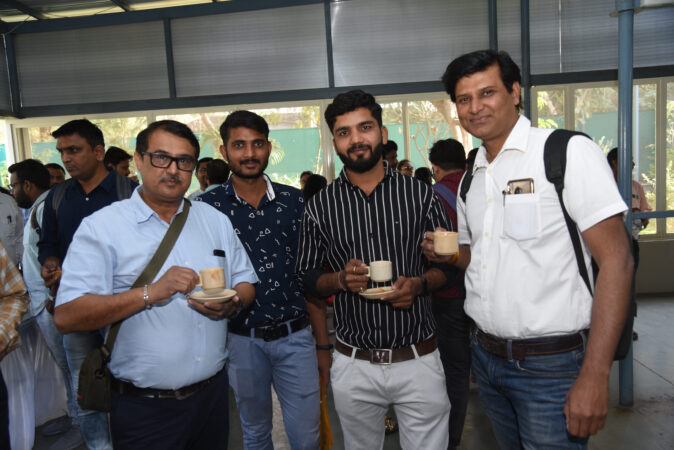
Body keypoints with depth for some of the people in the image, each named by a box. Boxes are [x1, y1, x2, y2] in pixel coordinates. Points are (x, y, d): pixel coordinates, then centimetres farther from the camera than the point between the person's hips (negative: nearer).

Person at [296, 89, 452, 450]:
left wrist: (419, 284, -16)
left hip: (418, 360, 0)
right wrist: (340, 279, -15)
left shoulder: (420, 194, -2)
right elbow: (306, 276, 5)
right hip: (353, 365, 1)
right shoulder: (319, 206, 0)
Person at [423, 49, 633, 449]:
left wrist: (594, 377, -20)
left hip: (552, 364, -6)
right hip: (487, 355, 6)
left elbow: (616, 260, -16)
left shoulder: (568, 152, -11)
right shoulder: (470, 179, 8)